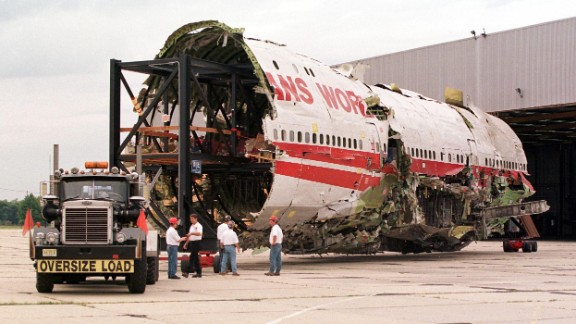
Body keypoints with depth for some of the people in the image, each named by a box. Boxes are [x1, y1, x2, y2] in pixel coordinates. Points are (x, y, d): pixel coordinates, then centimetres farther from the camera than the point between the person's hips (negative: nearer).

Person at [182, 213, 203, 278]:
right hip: (192, 242, 9)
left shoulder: (198, 226, -11)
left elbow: (199, 233, -30)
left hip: (197, 242, -9)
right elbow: (190, 236, 24)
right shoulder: (192, 226, 17)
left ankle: (187, 272, -16)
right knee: (195, 258, 10)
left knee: (192, 258, -12)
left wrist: (192, 233, -42)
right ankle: (199, 273, 14)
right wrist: (186, 243, 20)